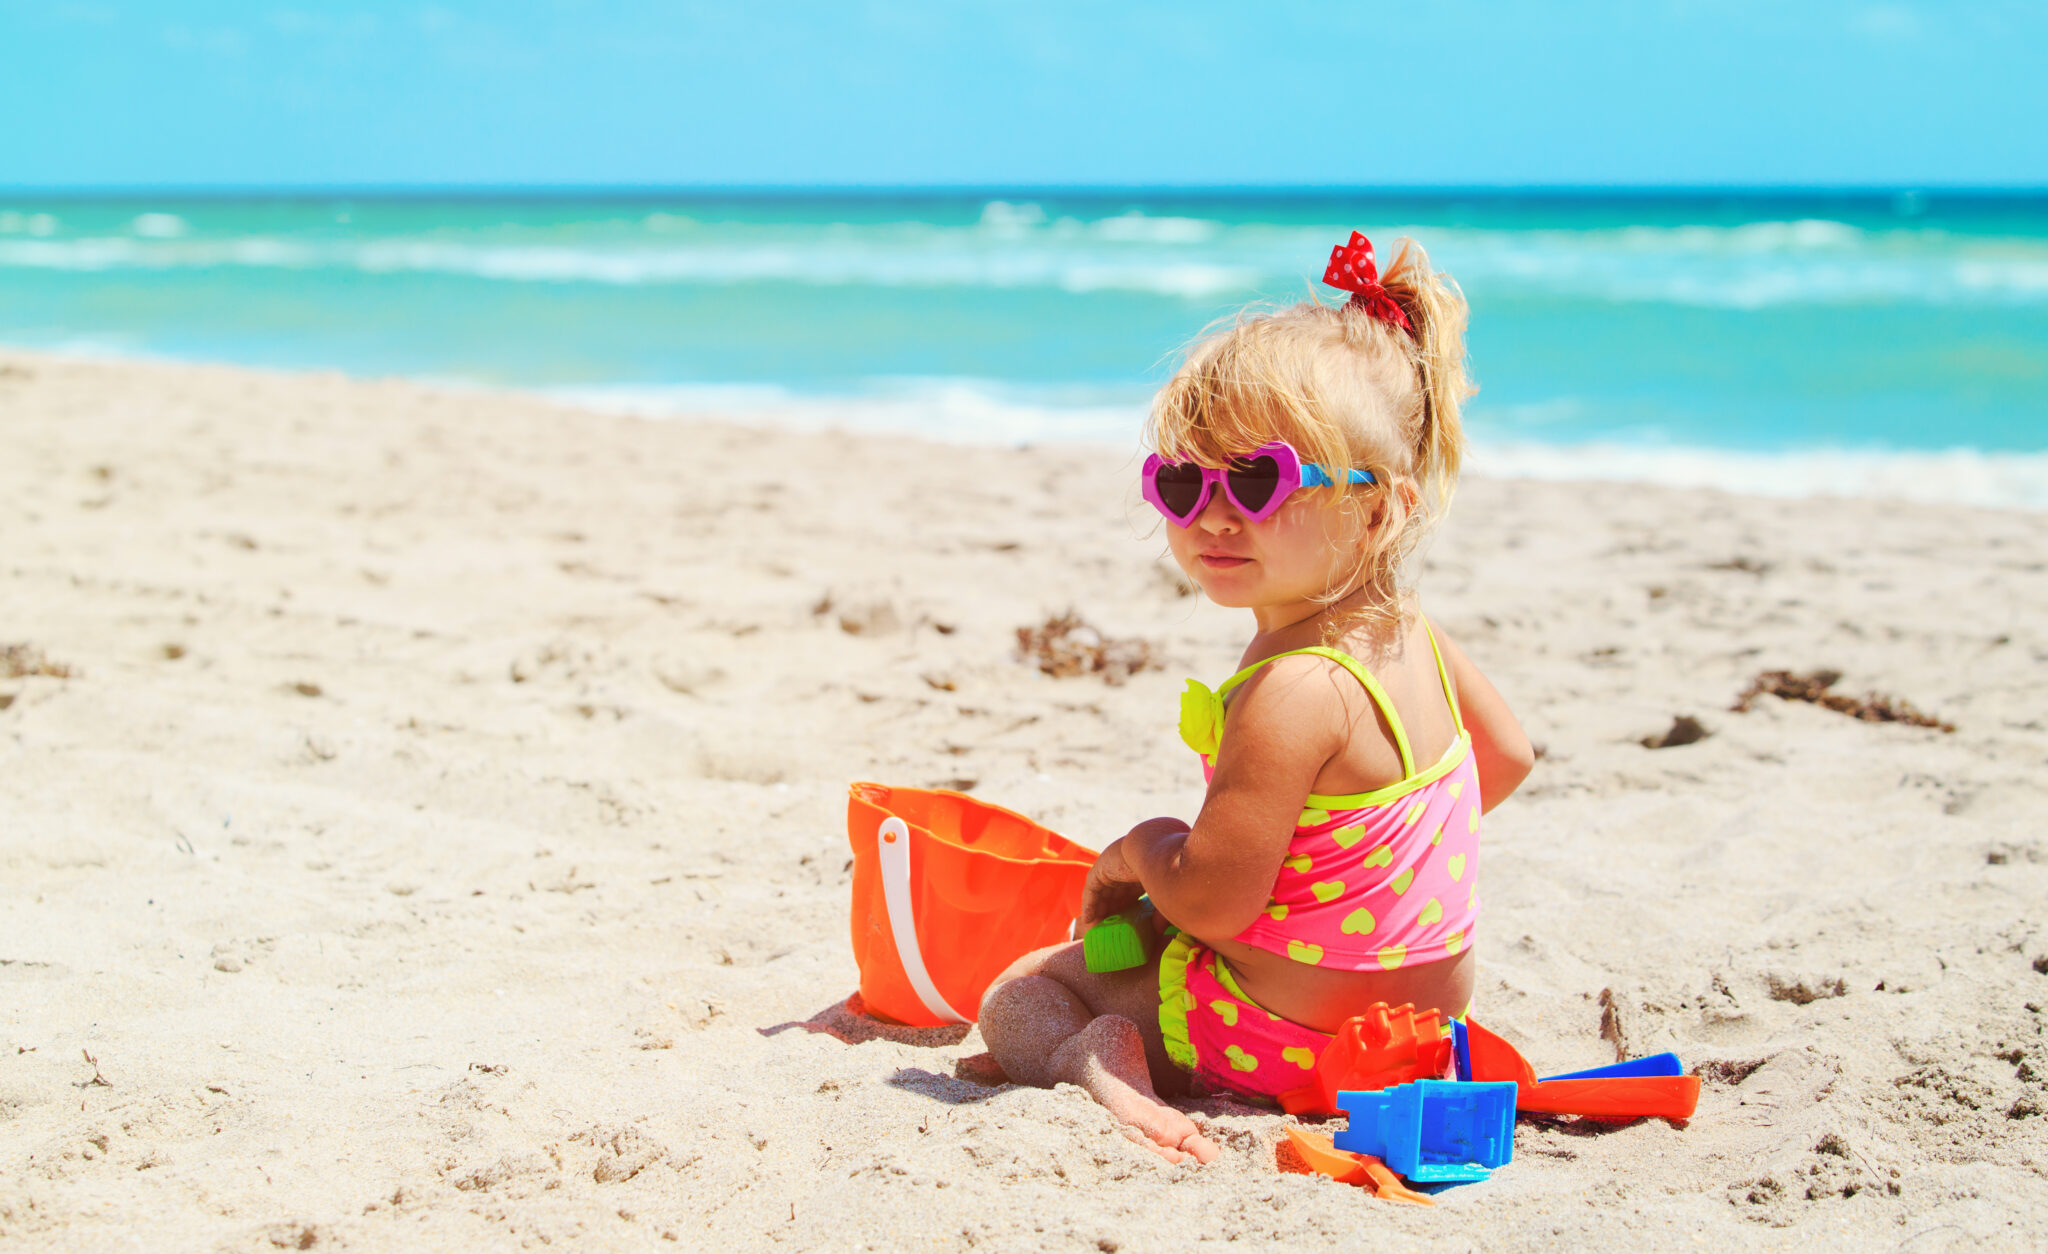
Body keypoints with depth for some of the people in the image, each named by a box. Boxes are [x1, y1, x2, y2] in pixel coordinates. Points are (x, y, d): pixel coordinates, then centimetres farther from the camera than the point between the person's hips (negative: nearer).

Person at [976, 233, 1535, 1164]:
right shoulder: (1413, 634, -5)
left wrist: (1138, 851, -6)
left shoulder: (1294, 691, -32)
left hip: (1290, 1044, -9)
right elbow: (1507, 756, 14)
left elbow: (1211, 901, -28)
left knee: (1016, 991, 5)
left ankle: (1098, 1058, -22)